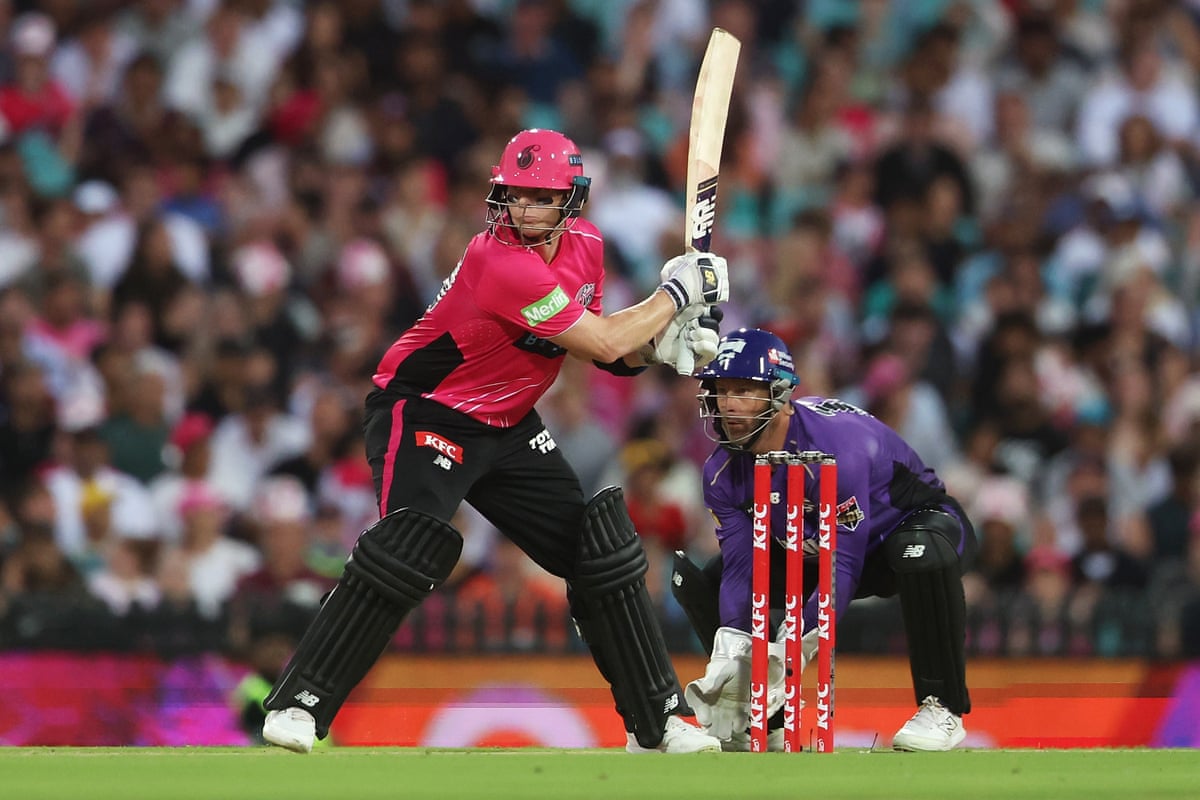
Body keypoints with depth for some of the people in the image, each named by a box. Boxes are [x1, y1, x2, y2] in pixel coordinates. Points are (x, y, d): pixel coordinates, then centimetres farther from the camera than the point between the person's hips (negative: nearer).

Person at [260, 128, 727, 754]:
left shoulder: (584, 245, -1)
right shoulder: (500, 262, -28)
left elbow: (604, 348, 12)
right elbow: (601, 344, -26)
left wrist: (662, 343, -8)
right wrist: (675, 293, -13)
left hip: (508, 429, 8)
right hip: (423, 413, -8)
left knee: (604, 554, 4)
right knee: (410, 548, -28)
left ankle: (656, 723, 16)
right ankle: (297, 705, -23)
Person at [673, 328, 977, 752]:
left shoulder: (834, 441, -36)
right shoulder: (723, 470, -15)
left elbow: (843, 568, -38)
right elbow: (741, 567, -16)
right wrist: (729, 651, -34)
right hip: (811, 551, 6)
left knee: (922, 554, -44)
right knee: (698, 583, -8)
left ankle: (942, 709, -28)